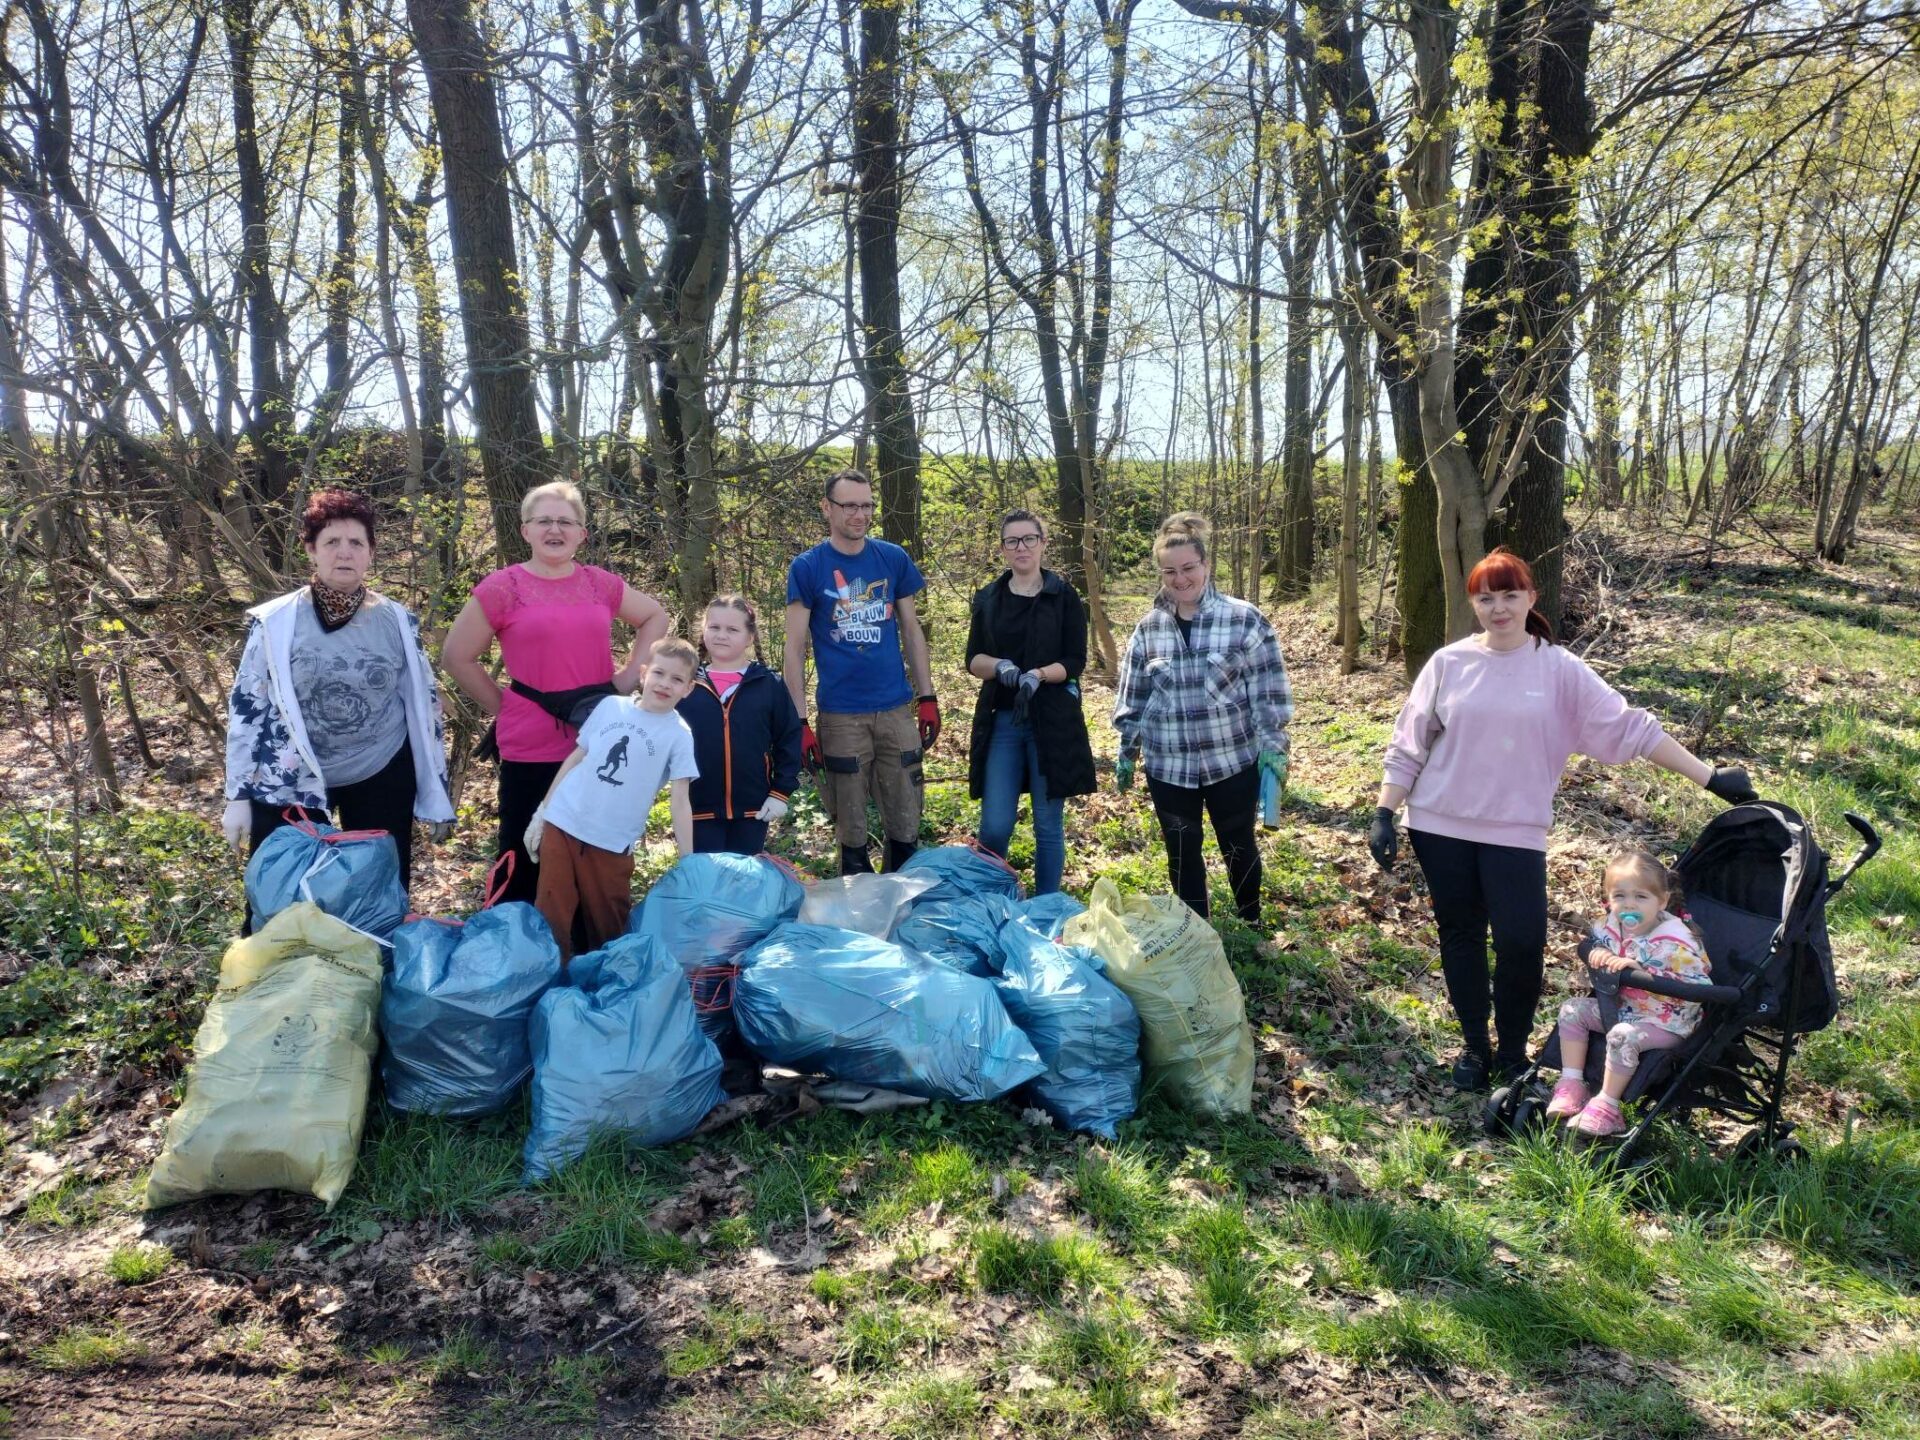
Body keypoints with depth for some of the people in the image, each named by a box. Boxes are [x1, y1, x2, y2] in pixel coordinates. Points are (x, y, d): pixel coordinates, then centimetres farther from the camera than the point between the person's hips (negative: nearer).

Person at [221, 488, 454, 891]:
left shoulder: (397, 621, -2)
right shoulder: (274, 621, -7)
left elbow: (424, 706, 4)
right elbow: (246, 708, -1)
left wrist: (436, 796, 5)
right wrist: (238, 796, -2)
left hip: (381, 779, 1)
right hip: (291, 783, -1)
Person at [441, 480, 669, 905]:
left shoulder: (601, 584, 5)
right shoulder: (502, 588, -5)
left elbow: (655, 616, 20)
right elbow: (456, 657, 0)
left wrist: (631, 673, 9)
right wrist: (501, 705, 0)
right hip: (531, 747, -3)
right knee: (525, 859, 7)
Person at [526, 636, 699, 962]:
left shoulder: (679, 734, -6)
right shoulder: (611, 705, 2)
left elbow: (680, 800, -8)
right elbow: (576, 757, 10)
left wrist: (688, 861, -11)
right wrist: (542, 810, 10)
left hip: (611, 844, -2)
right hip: (561, 825, 2)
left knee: (608, 928, 9)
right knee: (551, 917, 5)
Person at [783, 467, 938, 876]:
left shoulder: (894, 559, 5)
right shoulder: (806, 567, -2)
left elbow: (911, 631, 11)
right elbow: (795, 649, -3)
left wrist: (927, 697, 5)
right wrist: (800, 722, -8)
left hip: (896, 709, 2)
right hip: (839, 716, -2)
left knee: (905, 824, 6)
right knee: (851, 830, 7)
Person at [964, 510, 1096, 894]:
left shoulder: (1065, 597, 0)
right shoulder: (988, 599, 9)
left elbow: (1076, 661, -4)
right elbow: (973, 660, 5)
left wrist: (1038, 675, -22)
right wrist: (1000, 666, -17)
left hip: (1052, 721, -2)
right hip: (1001, 721, 2)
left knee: (1048, 825, 5)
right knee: (995, 826, -2)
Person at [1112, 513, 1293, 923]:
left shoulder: (1244, 619, -8)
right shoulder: (1148, 628, 2)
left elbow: (1268, 689, -5)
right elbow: (1133, 697, 9)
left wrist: (1273, 744, -8)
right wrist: (1126, 752, 10)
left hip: (1233, 761, -2)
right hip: (1168, 766, 2)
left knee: (1238, 848, 12)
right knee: (1182, 854, 12)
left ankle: (1251, 927, 35)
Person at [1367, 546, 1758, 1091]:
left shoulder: (1560, 669, -2)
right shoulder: (1448, 663, -1)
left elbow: (1628, 727, -2)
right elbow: (1408, 746, 2)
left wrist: (1709, 776, -5)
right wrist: (1384, 813, -2)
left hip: (1516, 830, -1)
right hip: (1440, 825, 1)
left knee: (1521, 943, -6)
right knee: (1460, 936, 11)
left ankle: (1513, 1051, 18)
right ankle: (1474, 1045, 28)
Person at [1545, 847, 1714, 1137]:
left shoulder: (1675, 942, -26)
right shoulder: (1612, 926, -5)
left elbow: (1697, 985, -33)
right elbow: (1590, 942, 17)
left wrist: (1637, 969, -38)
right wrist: (1598, 953, -10)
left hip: (1666, 1022, -8)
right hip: (1622, 1007, 8)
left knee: (1623, 1036, -32)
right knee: (1572, 1010, -1)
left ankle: (1606, 1107, -17)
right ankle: (1571, 1084, 1)